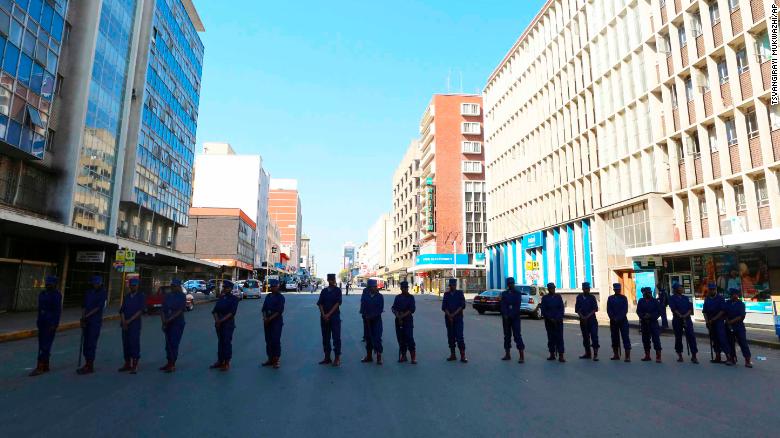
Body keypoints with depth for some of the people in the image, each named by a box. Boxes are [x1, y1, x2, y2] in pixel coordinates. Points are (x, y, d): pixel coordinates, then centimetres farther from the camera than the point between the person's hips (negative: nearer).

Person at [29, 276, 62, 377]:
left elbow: (58, 310, -16)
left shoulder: (56, 295, -12)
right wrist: (38, 322, 15)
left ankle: (40, 367, -7)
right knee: (42, 345, 10)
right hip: (42, 322, 8)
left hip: (51, 323, -8)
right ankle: (46, 366, 17)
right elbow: (40, 308, 16)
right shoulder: (42, 294, 11)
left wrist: (54, 324, -20)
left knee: (45, 345, -9)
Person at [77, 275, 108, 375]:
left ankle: (90, 366, -2)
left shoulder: (103, 293, -4)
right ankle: (87, 364, 19)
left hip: (96, 322, -6)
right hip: (86, 321, 6)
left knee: (91, 343, -6)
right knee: (85, 342, 9)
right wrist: (83, 318, -5)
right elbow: (83, 306, 8)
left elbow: (99, 307, -11)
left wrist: (87, 315, -15)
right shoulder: (88, 293, 13)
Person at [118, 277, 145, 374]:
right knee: (125, 344, 7)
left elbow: (140, 310, -9)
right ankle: (127, 364, 17)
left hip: (135, 324, -5)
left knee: (134, 344, -6)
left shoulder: (141, 296, -1)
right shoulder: (126, 296, 13)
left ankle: (135, 366, -2)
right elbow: (122, 310, 8)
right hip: (125, 324, 5)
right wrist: (123, 321, -6)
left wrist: (129, 320, -13)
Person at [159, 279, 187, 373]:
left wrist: (169, 319, -20)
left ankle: (173, 365, 0)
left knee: (174, 344, -5)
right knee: (168, 343, 11)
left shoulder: (182, 296, -6)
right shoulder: (167, 296, 9)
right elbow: (163, 309, 7)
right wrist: (163, 321, -5)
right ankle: (169, 363, 22)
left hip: (178, 323, -6)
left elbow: (180, 311, -13)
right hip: (167, 323, 6)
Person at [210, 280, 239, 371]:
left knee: (227, 342, -3)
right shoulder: (221, 298, 14)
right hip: (219, 323, 6)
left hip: (228, 323, -6)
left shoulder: (234, 298, -4)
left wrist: (222, 320, -20)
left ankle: (227, 363, 4)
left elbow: (232, 312, -13)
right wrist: (217, 319, -10)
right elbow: (215, 310, 8)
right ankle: (220, 361, 22)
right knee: (220, 342, 12)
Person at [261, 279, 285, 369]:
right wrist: (265, 317, -7)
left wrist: (270, 318, -17)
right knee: (268, 340, 8)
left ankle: (276, 360, 0)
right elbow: (264, 308, 10)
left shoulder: (280, 297, -4)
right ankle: (270, 359, 19)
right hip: (267, 321, 6)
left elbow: (280, 311, -11)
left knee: (276, 341, -6)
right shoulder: (268, 296, 13)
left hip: (276, 322, -6)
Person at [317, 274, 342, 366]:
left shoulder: (338, 290, 1)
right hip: (324, 317, 4)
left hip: (335, 316, -3)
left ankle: (337, 358, 1)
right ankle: (327, 357, 18)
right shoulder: (324, 291, 10)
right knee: (325, 337, 8)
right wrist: (323, 315, -9)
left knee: (336, 337, -5)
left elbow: (338, 303, -7)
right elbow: (320, 304, 5)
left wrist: (329, 314, -14)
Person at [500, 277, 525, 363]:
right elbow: (502, 305, 1)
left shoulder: (517, 293, 2)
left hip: (515, 317, -3)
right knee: (507, 335, 9)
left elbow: (517, 306, -6)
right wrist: (505, 315, -11)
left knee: (517, 335, -9)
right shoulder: (504, 293, 10)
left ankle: (522, 356, -9)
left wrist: (511, 315, -12)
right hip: (506, 318, 4)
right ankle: (507, 354, 17)